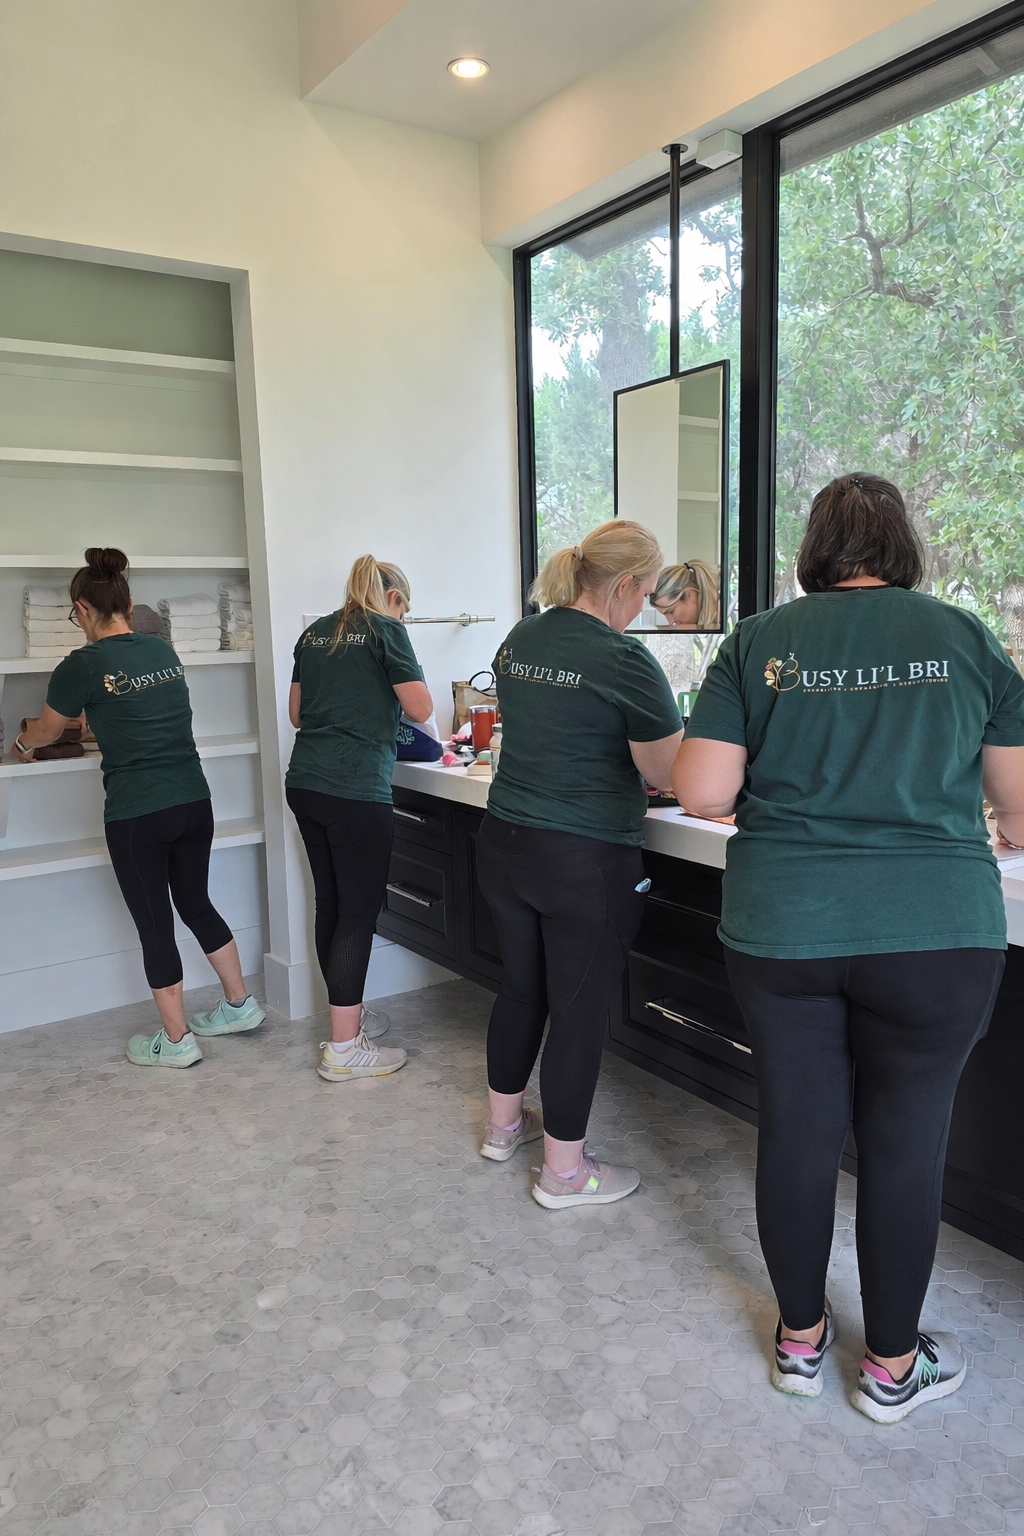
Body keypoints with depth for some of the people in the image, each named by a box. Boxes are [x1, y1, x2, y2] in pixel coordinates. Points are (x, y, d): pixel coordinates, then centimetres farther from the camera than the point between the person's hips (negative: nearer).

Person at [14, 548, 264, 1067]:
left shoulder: (83, 666, -10)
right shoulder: (163, 650, 6)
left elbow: (46, 730, 9)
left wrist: (22, 745, 30)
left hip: (136, 815, -6)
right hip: (194, 801, 6)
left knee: (155, 926, 7)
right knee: (196, 903, 21)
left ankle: (177, 1040, 19)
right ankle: (240, 1005, 30)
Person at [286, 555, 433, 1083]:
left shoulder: (314, 633, 17)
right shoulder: (386, 629, -3)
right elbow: (421, 709, -4)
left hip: (305, 781, 8)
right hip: (356, 789, -8)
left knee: (329, 902, 15)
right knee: (359, 911, -2)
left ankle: (348, 1013, 29)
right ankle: (343, 1048, 3)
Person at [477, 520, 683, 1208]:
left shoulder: (520, 638, 6)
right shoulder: (625, 659, -17)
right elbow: (667, 774, -11)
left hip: (504, 843, 8)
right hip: (585, 862, -7)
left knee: (521, 985, 22)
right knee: (580, 1008, 7)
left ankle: (505, 1124, 41)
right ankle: (564, 1171, 22)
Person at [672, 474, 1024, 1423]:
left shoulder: (759, 642, 0)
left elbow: (699, 791, -5)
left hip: (780, 932, 1)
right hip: (933, 935, 0)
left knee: (797, 1131, 14)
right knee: (905, 1145, 13)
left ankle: (800, 1337, 35)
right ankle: (893, 1366, 31)